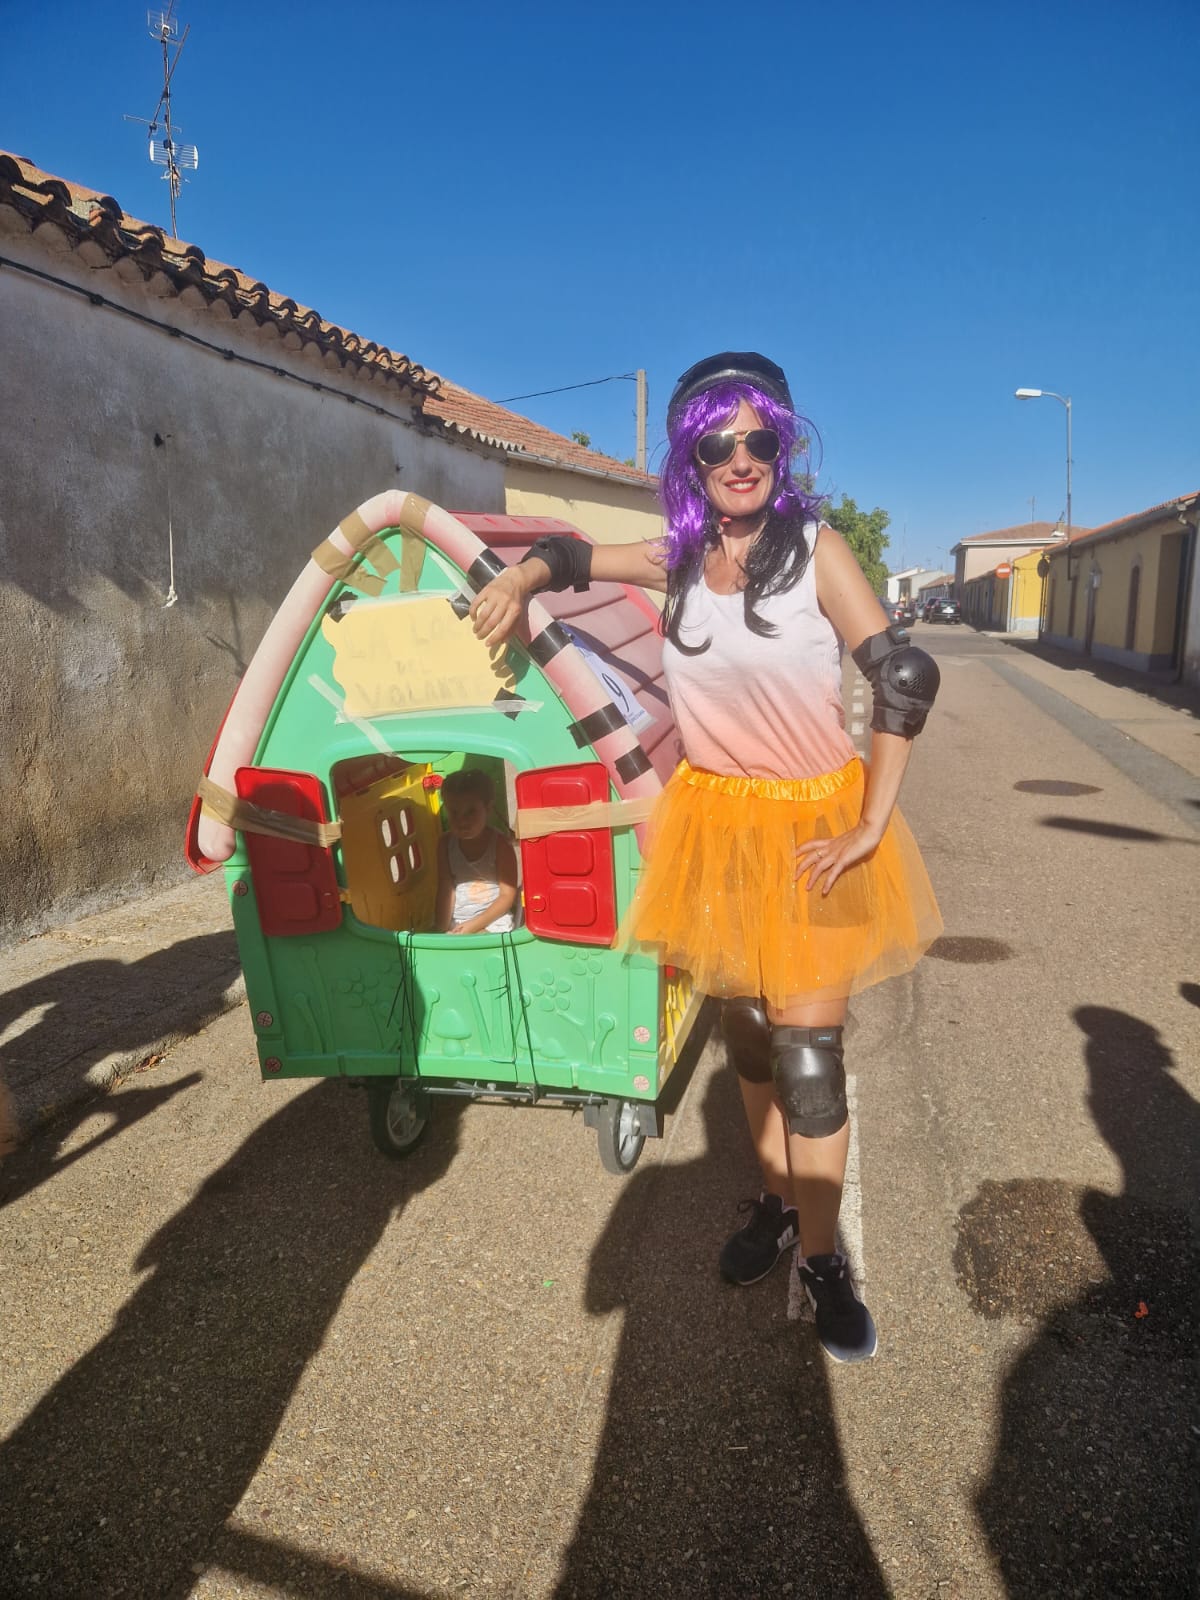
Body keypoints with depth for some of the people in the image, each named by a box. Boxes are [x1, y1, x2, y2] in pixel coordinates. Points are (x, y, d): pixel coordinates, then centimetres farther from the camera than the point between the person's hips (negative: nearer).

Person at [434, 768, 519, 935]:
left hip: (492, 921, -5)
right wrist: (442, 927, -13)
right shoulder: (446, 843, 0)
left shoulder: (499, 844, -12)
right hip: (455, 922, 5)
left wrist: (473, 925, -16)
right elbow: (446, 889, -1)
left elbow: (508, 895, -11)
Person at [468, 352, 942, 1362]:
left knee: (807, 1053, -2)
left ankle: (822, 1258, 21)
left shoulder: (816, 550, -11)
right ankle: (776, 1200, 39)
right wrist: (520, 580, -6)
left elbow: (905, 681, -13)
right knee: (745, 1026, 16)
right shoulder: (680, 560, 1)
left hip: (812, 826, -4)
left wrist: (869, 830, -16)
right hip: (716, 821, 4)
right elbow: (576, 556, 16)